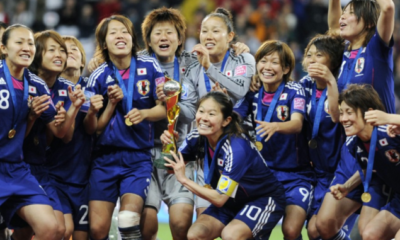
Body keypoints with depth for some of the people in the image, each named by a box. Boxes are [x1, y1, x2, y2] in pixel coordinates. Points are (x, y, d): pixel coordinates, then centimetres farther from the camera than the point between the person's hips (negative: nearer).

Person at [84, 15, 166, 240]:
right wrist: (112, 104, -16)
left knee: (128, 219, -23)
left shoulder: (150, 67, -3)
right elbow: (93, 128, -1)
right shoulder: (99, 77, -1)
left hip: (138, 157, -1)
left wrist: (144, 113, -20)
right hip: (106, 158, 1)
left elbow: (164, 108, -1)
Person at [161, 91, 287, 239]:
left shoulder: (236, 148, -32)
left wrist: (184, 179, -28)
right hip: (233, 201, 7)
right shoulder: (198, 138, -13)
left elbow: (219, 199, -30)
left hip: (264, 199, -7)